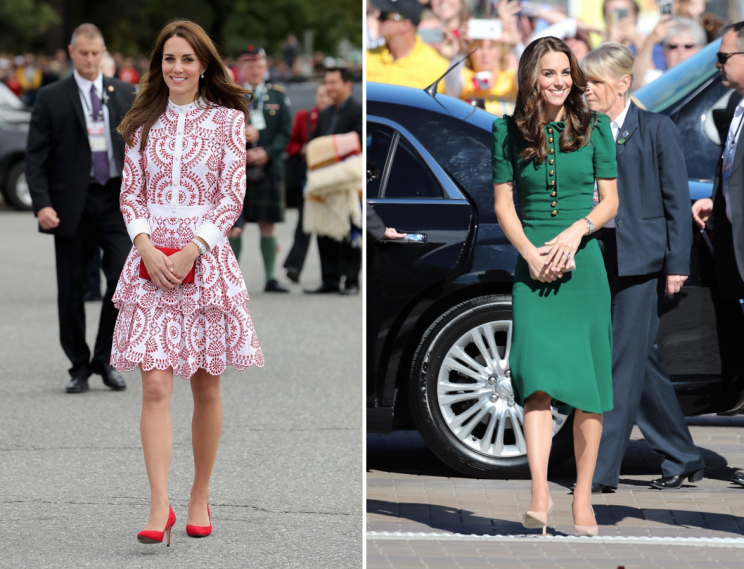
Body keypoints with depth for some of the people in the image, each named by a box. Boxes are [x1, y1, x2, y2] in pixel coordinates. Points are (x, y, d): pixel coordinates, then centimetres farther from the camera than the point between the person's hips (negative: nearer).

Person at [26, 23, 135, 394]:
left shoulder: (124, 94, 9)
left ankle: (104, 359, 2)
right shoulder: (51, 99, 1)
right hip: (72, 204, -1)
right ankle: (79, 367, 16)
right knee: (72, 290, 3)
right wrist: (42, 204, -13)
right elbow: (35, 157, -2)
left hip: (115, 200, 1)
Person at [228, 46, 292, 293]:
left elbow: (286, 131, 4)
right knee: (234, 225, -2)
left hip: (269, 168, 1)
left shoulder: (279, 96, 9)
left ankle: (271, 279, 7)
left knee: (268, 224, 3)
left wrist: (266, 153, -11)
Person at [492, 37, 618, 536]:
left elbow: (610, 200, 5)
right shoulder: (510, 132, 6)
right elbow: (504, 204, 6)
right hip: (532, 267, -1)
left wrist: (576, 231, -13)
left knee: (589, 383, 1)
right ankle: (540, 495, -24)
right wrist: (531, 252, -9)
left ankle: (583, 496, 11)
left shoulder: (594, 128, 6)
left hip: (584, 263, 1)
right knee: (537, 372, -17)